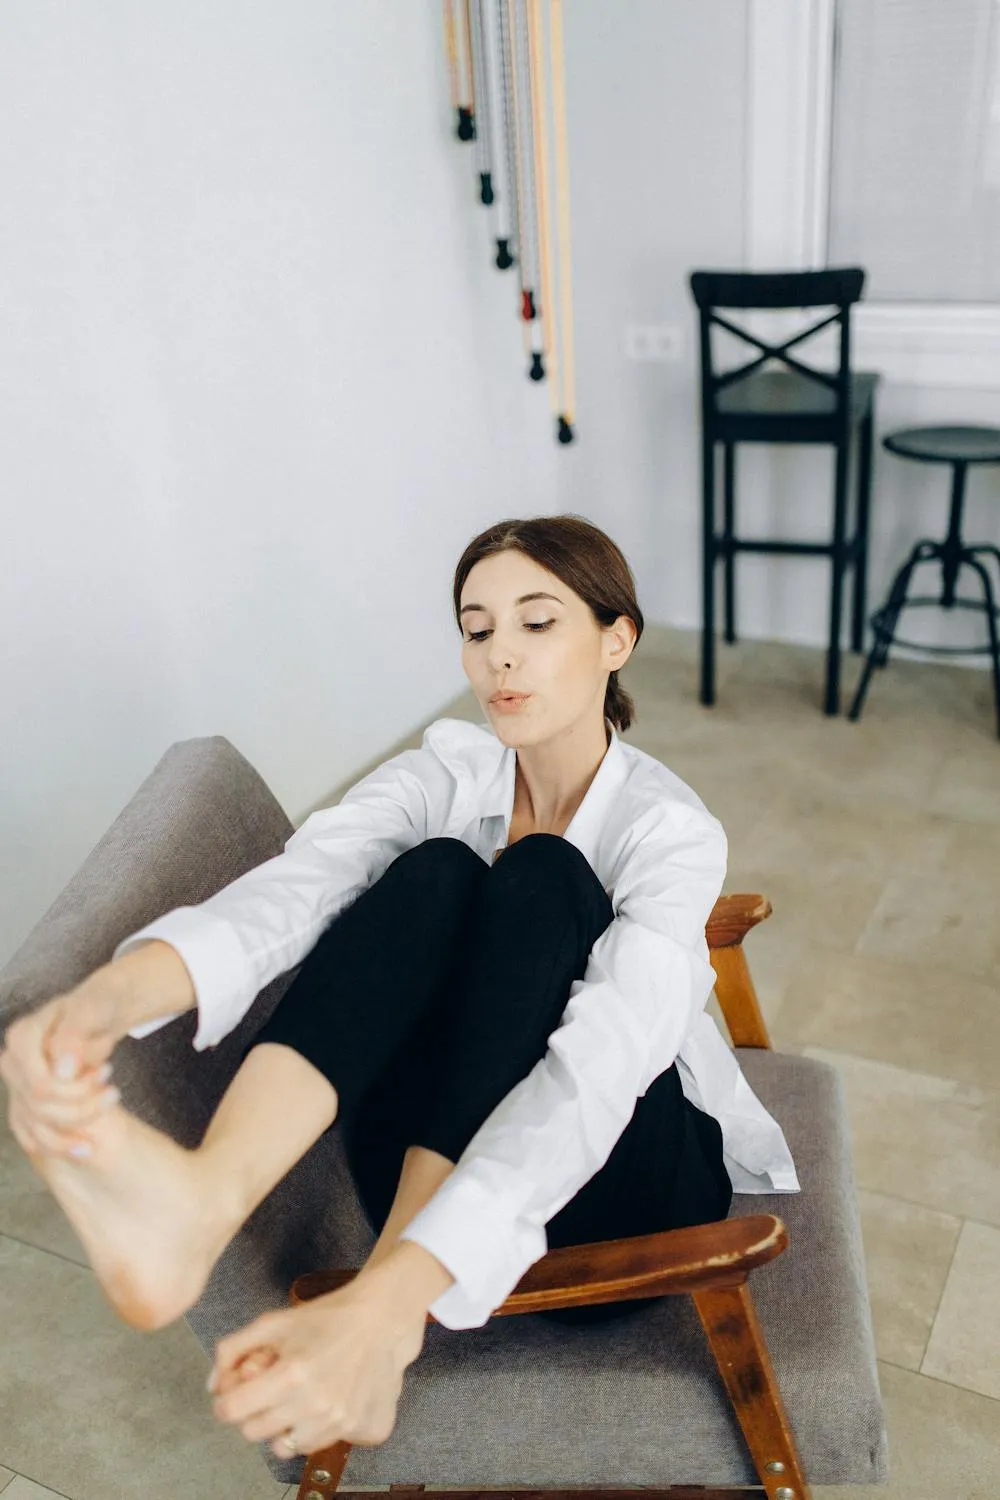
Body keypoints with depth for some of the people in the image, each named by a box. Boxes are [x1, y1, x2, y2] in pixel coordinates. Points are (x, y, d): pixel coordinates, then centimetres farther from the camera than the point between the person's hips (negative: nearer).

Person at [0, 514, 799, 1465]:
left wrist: (377, 1307, -49)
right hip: (439, 1166, 3)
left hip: (616, 1186, -2)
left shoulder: (670, 830, -17)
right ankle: (203, 1200, -47)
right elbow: (296, 884, -27)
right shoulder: (446, 773, -6)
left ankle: (389, 1322, -38)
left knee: (541, 877, -29)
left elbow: (599, 1065, -35)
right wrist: (110, 995, -50)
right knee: (433, 873, -26)